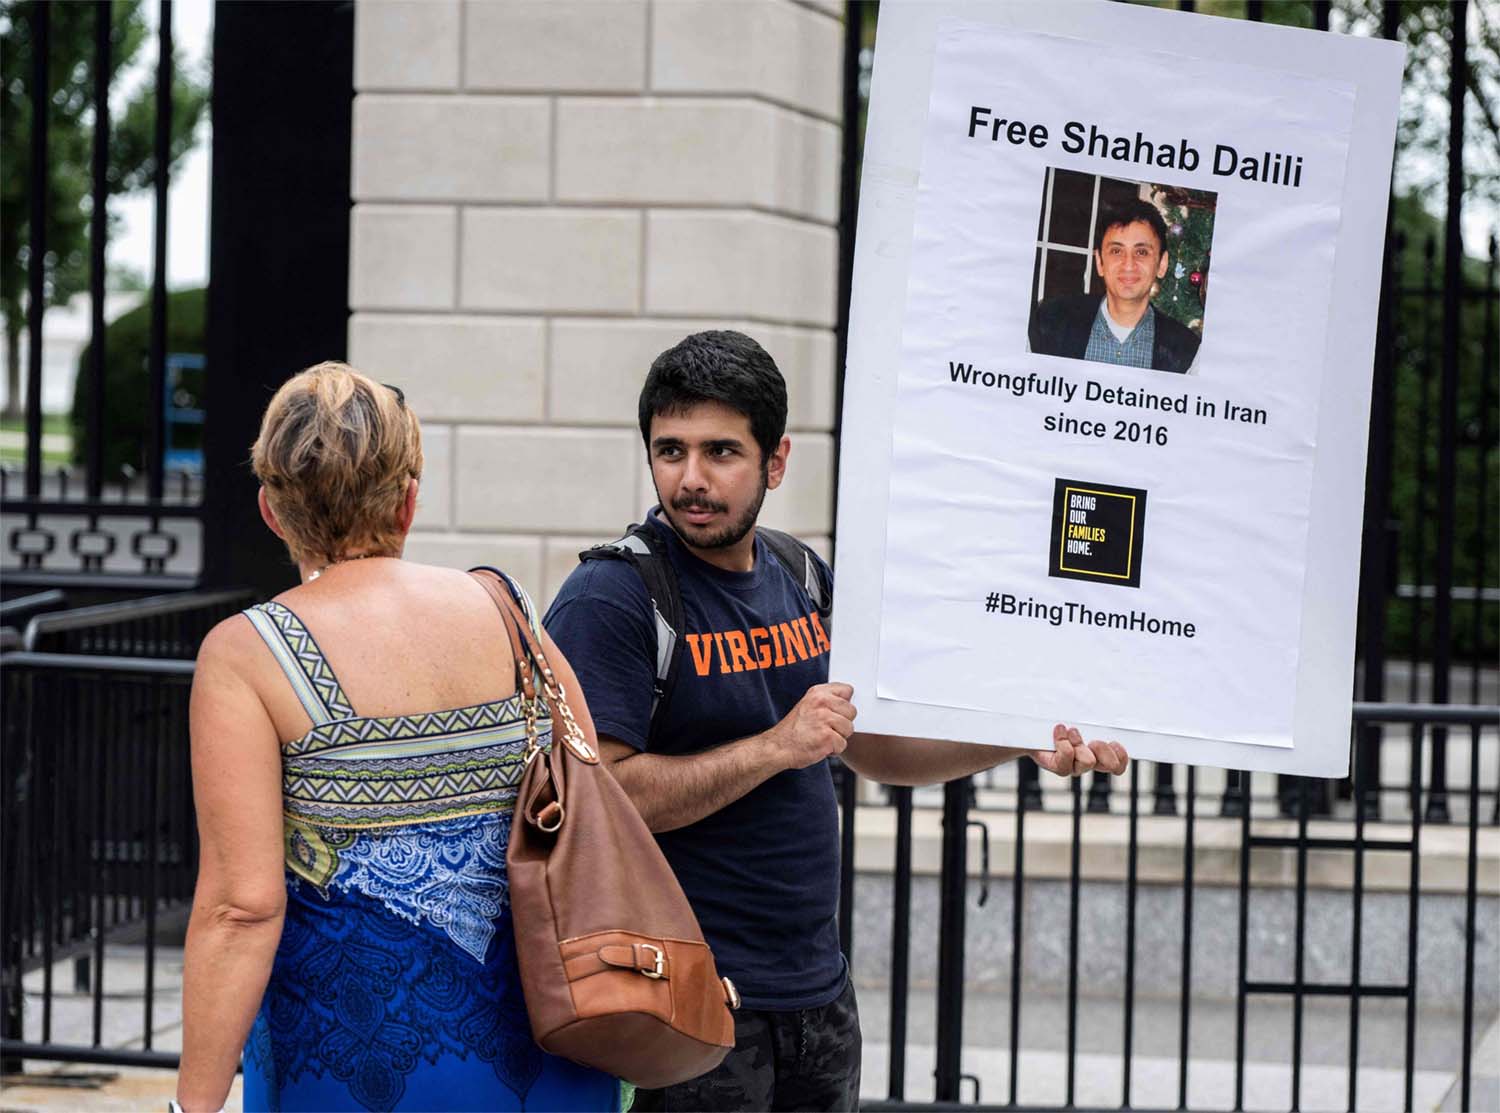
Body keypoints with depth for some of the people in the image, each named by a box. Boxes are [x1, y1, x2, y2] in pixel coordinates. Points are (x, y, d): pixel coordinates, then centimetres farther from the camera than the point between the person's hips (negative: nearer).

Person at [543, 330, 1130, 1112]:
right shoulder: (610, 599, -13)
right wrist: (777, 747, -21)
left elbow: (872, 745, 20)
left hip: (818, 989, 7)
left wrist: (1030, 739, 8)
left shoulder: (802, 579, 10)